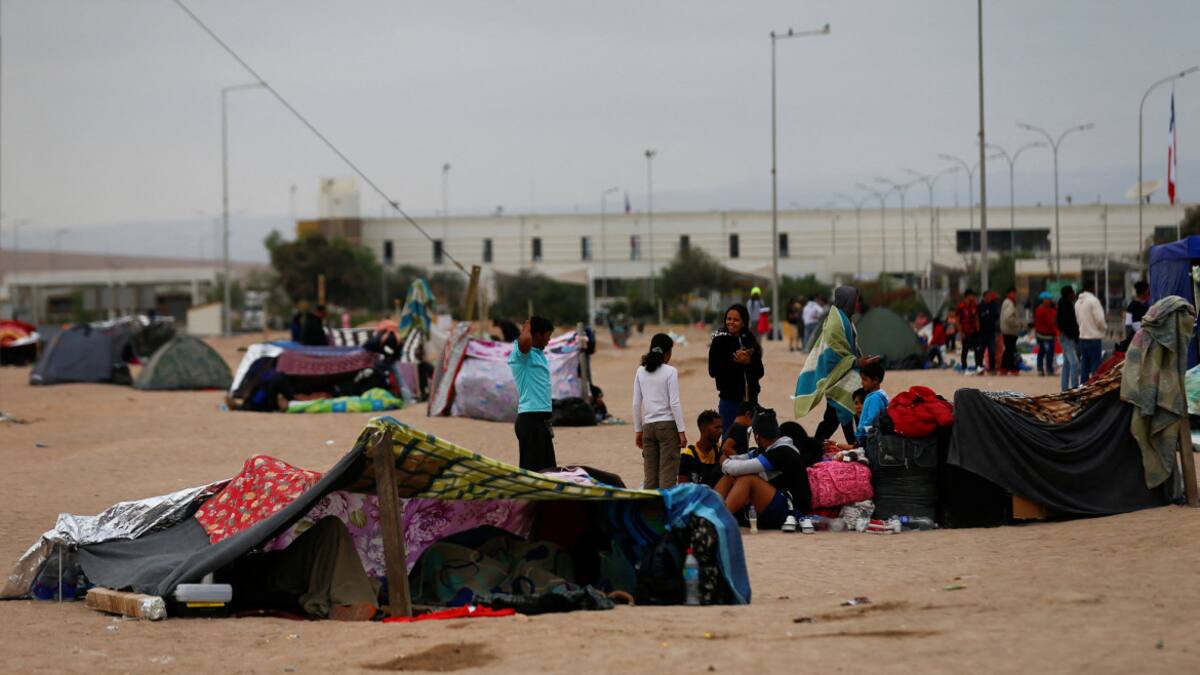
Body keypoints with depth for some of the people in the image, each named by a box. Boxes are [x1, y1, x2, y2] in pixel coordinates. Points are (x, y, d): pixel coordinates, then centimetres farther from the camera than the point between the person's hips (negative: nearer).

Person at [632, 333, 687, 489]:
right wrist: (682, 431, -7)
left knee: (650, 476, 6)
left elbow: (636, 404, 7)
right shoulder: (670, 371, -7)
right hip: (668, 425, -4)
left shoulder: (641, 371, 6)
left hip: (648, 427, 4)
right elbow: (674, 403, -11)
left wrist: (638, 430, 14)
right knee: (668, 475, -3)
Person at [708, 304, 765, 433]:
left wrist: (748, 362, -15)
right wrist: (735, 361, -18)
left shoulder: (750, 341, 6)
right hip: (730, 399, -3)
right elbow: (713, 371, -10)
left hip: (750, 397, 3)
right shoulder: (720, 341, -3)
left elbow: (759, 372, 4)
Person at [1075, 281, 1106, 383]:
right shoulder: (1093, 300, -14)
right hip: (1094, 337, -7)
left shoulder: (1078, 302, 10)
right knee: (1095, 366, -5)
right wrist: (1105, 327, 2)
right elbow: (1099, 319, -16)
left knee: (1084, 365, 11)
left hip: (1082, 337, 7)